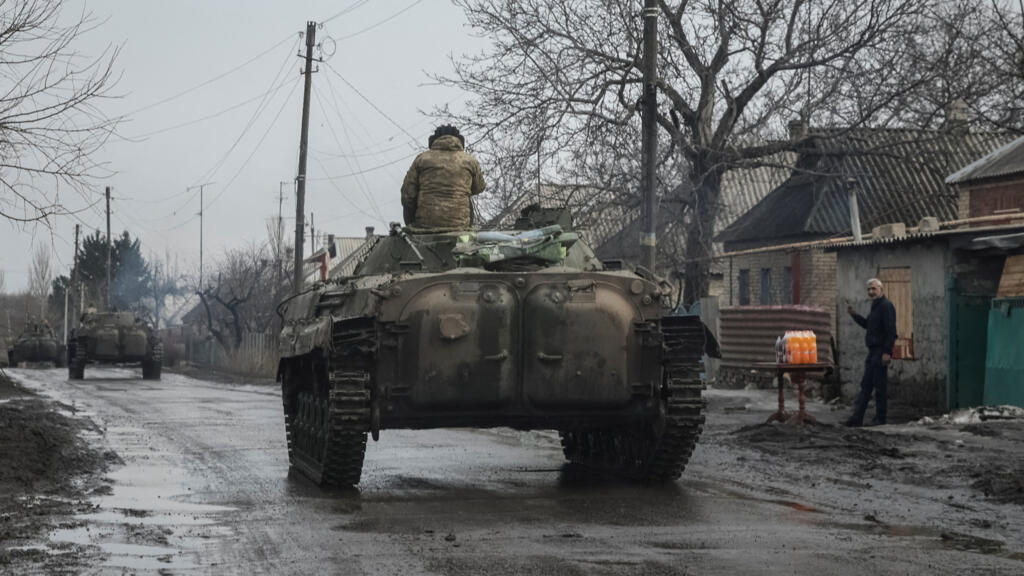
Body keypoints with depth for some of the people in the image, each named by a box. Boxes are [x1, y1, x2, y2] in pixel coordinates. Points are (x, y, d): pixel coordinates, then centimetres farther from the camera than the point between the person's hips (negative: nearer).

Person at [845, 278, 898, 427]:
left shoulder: (886, 306, -13)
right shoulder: (875, 306, 18)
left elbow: (891, 332, -19)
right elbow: (868, 324, 32)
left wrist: (887, 352, -24)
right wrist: (854, 315, 20)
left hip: (881, 352, -10)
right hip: (872, 351, 10)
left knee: (880, 386, -4)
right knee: (865, 385, 8)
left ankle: (880, 418, 2)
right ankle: (857, 417, 8)